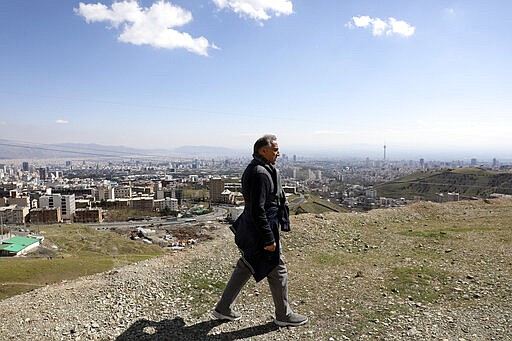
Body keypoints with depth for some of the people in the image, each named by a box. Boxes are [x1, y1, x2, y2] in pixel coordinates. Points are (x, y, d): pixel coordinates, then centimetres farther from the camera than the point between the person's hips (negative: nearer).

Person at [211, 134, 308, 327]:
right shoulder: (260, 173, -23)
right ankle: (283, 315, 26)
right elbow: (258, 210, -26)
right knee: (277, 271, 7)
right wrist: (269, 239, -21)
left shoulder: (254, 169, 11)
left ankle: (223, 309, 30)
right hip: (260, 232, -10)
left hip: (251, 232, 10)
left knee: (245, 268, 19)